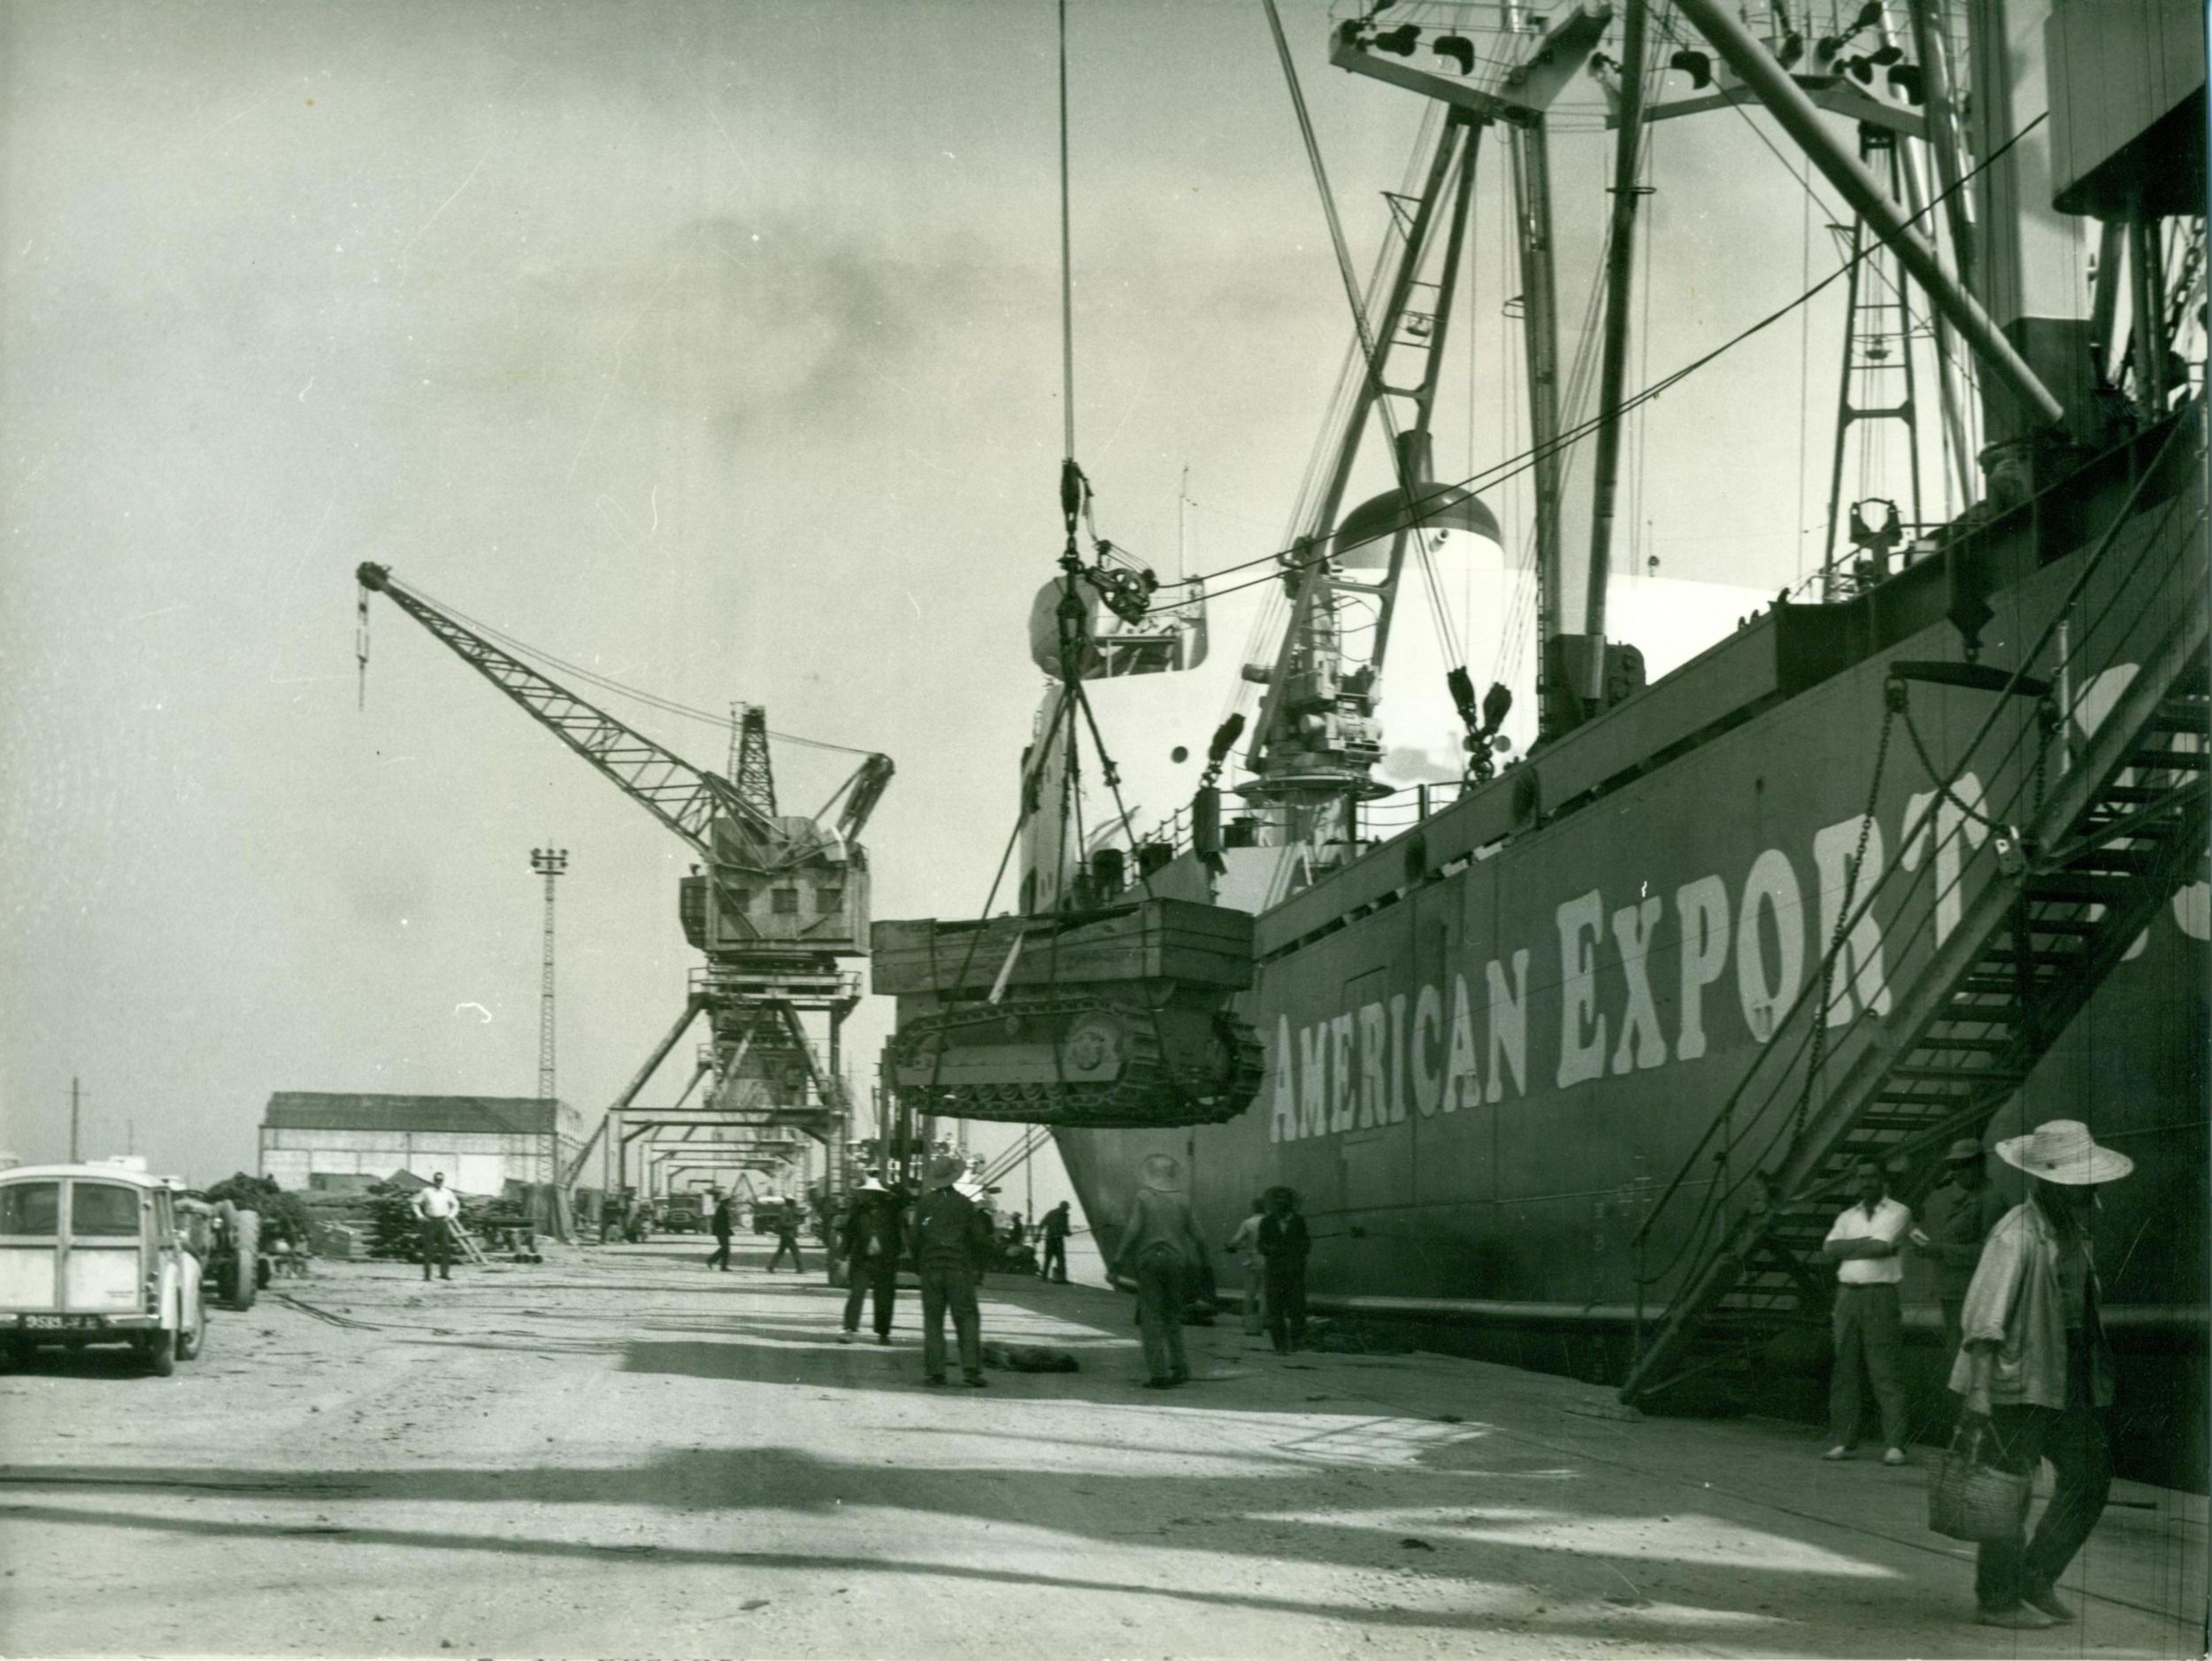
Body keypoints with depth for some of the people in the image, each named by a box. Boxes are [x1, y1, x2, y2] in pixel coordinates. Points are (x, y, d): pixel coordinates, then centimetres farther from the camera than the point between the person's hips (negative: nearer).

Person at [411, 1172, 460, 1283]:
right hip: (430, 1221, -2)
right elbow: (416, 1203, 6)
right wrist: (420, 1215, -4)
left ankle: (444, 1273, 1)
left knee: (446, 1247, -4)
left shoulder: (448, 1193, 7)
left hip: (443, 1221, 2)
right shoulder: (426, 1192, 1)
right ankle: (427, 1274, 2)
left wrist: (451, 1215, 6)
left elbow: (455, 1204, 19)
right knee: (428, 1248, -2)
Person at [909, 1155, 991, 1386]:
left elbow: (914, 1239, 2)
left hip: (930, 1269, 1)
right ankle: (971, 1368, -10)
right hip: (959, 1269, -1)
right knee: (967, 1318, 1)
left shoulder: (924, 1203, 0)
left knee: (933, 1320, 6)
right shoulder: (966, 1204, -2)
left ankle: (934, 1370, 1)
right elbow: (981, 1239, -1)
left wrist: (919, 1263, 16)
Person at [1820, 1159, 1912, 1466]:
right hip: (1847, 1294, 5)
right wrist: (1868, 1243, -5)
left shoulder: (1897, 1212, 5)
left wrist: (1849, 1247, 1)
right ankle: (1842, 1441, 7)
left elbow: (1882, 1246, -10)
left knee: (1887, 1372, -8)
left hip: (1880, 1294, -5)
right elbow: (1829, 1249, 4)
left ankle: (1894, 1445, -8)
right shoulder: (1847, 1216, 19)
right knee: (1844, 1370, 3)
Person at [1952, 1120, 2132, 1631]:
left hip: (2063, 1379, 9)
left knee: (2091, 1470, 11)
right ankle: (1997, 1599, 10)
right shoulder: (2016, 1236, -20)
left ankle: (2035, 1582, 22)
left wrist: (2096, 1376, 23)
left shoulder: (2074, 1231, 9)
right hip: (2016, 1381, -9)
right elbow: (1983, 1318, -23)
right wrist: (1977, 1389, -26)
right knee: (2011, 1485, -2)